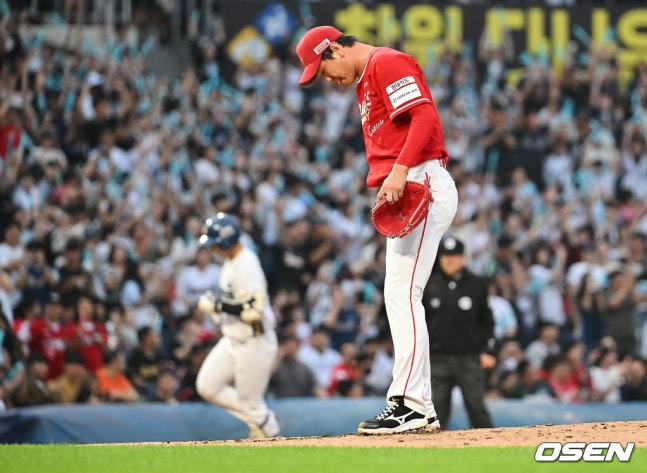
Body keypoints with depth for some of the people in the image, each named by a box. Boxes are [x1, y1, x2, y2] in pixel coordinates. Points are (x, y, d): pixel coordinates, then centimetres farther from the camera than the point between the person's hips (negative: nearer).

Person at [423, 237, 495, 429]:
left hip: (469, 358, -1)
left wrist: (486, 351, -1)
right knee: (438, 407, -1)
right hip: (438, 358, 1)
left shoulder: (477, 285, 6)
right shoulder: (429, 285, 9)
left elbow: (487, 321, 7)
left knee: (476, 406, -4)